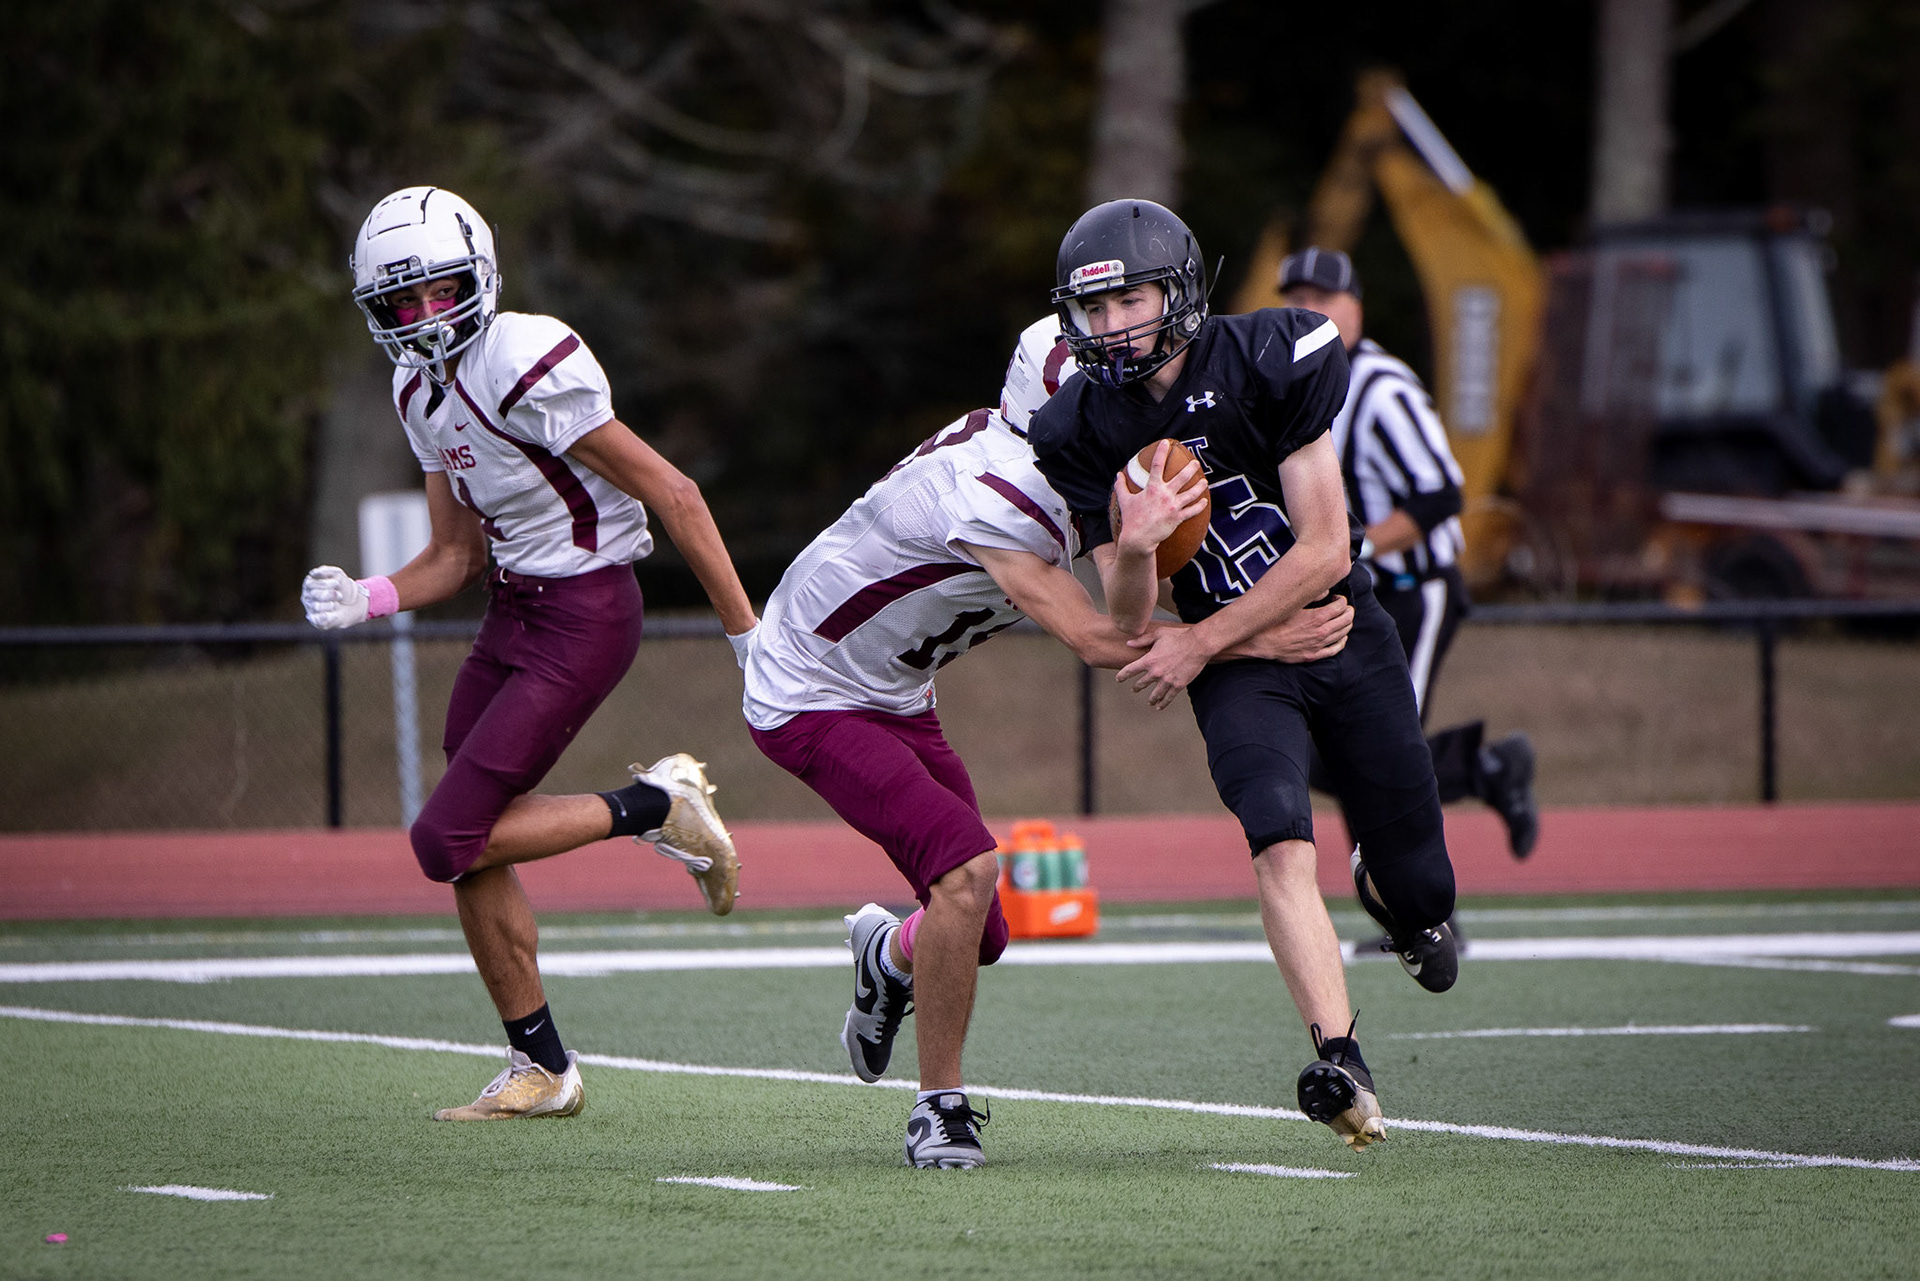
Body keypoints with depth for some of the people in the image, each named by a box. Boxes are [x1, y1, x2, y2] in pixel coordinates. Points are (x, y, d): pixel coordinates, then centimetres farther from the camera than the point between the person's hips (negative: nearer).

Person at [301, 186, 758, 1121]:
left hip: (584, 615, -9)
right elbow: (455, 559, 13)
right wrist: (365, 601, -7)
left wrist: (747, 633, -15)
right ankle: (541, 1069, 23)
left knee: (448, 840, -15)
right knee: (471, 853, 11)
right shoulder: (422, 392, 6)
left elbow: (670, 494, -18)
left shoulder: (527, 367, -22)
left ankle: (653, 807, -1)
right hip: (513, 611, 9)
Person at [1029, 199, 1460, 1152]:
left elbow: (1323, 553, -14)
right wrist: (1132, 552, -32)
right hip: (1237, 670, 0)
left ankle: (1386, 888, 44)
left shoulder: (1266, 362, -16)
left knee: (1422, 894, 6)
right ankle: (1341, 1065, -30)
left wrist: (1201, 643, -16)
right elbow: (1131, 630, -9)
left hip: (1343, 631, 0)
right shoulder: (1083, 431, -9)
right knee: (1281, 846, -27)